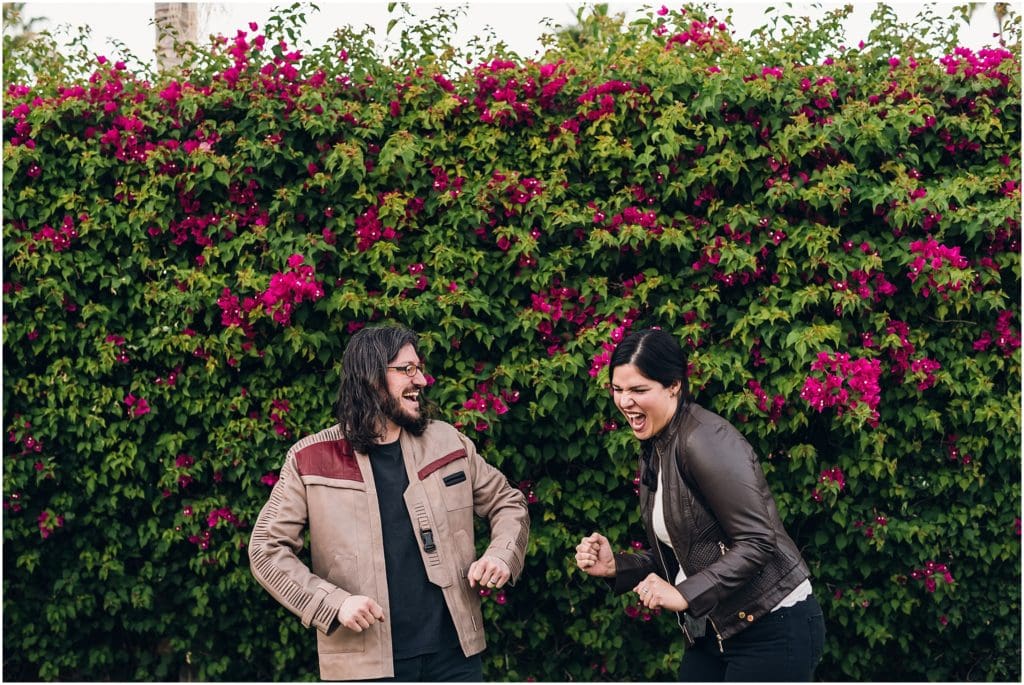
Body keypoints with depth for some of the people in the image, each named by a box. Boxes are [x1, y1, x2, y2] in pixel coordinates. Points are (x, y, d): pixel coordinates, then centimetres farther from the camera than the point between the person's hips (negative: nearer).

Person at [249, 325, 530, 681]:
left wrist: (502, 556, -3)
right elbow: (267, 548, -3)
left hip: (454, 651, 3)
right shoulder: (310, 460, -3)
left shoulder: (448, 442, 6)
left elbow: (508, 503, 17)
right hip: (364, 660, -2)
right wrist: (334, 602, -15)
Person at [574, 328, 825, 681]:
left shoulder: (705, 440, -19)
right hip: (715, 631, 9)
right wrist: (616, 566, -1)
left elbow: (757, 541, -23)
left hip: (774, 630, -9)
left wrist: (685, 594, -26)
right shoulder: (654, 449, 9)